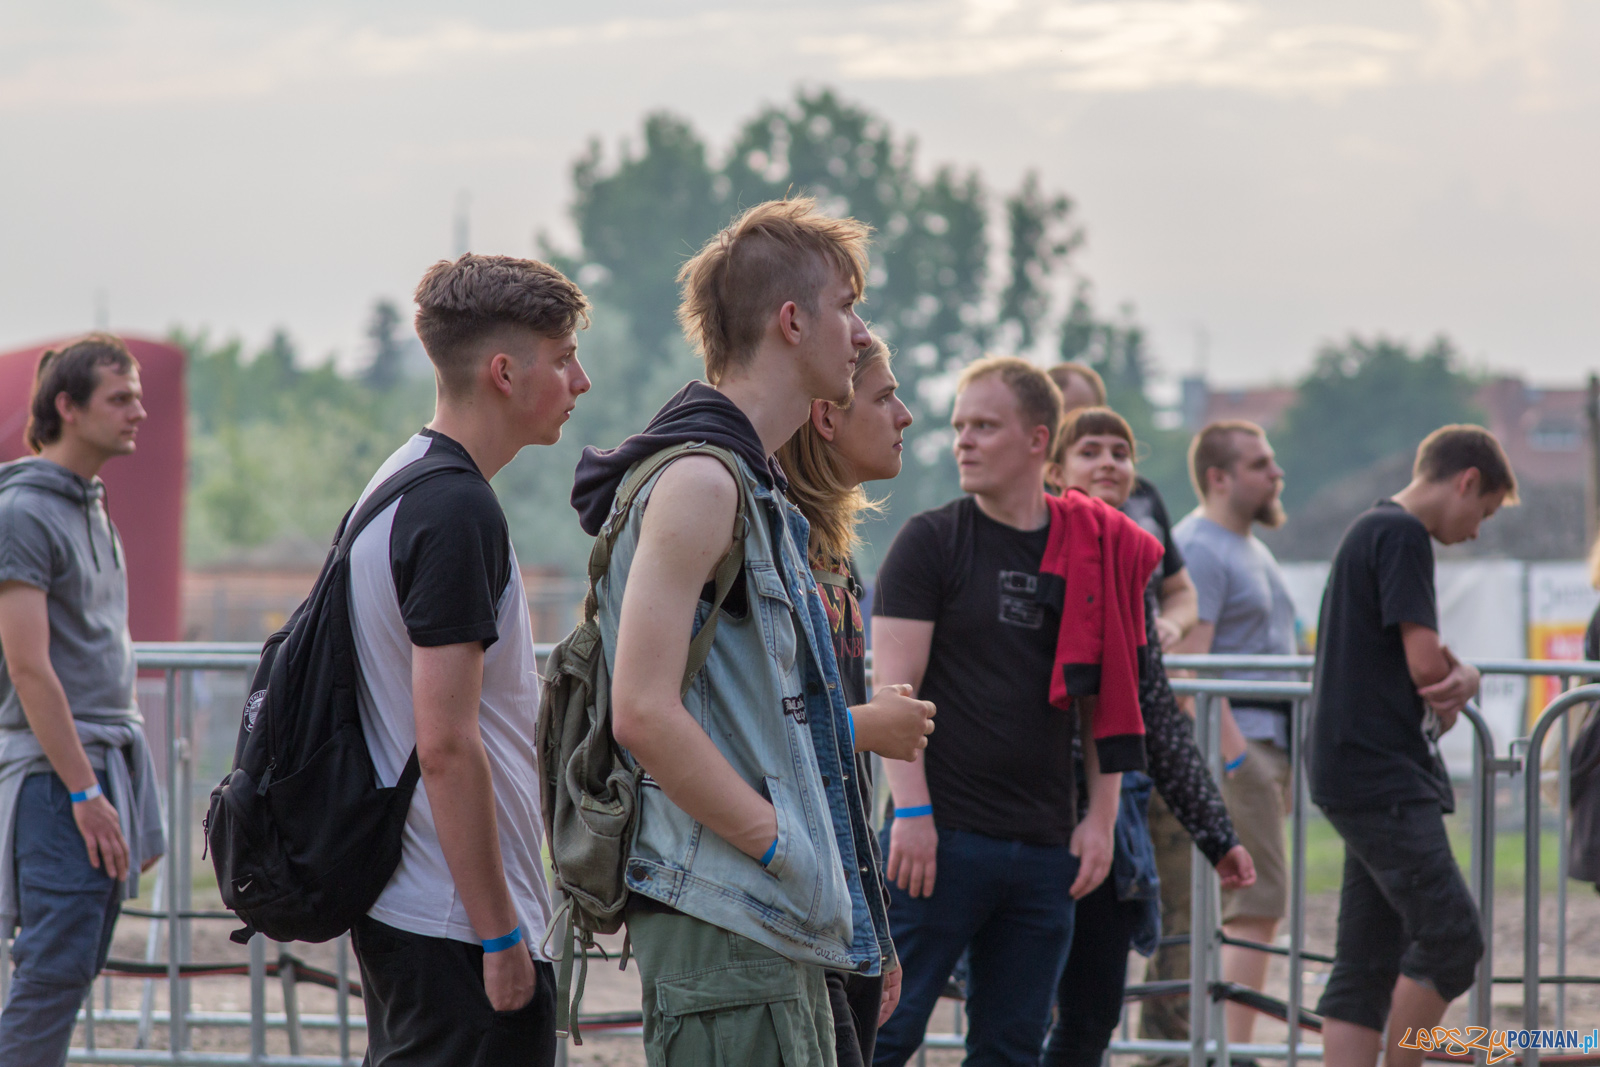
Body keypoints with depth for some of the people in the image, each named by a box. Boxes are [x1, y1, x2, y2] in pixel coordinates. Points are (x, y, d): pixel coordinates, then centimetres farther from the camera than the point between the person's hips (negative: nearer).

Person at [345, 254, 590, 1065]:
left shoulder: (397, 484, 15)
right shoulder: (460, 513, -17)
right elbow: (447, 743, -22)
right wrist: (500, 935, -18)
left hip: (390, 908, 10)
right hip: (454, 932, -10)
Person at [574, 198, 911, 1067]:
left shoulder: (753, 482, 20)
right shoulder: (697, 479, -13)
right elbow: (643, 712, -21)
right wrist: (782, 844, -17)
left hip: (777, 925, 10)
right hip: (720, 919, -10)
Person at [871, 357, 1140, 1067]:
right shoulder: (929, 542, -1)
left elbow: (1100, 701, 15)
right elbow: (894, 687, -7)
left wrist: (1100, 819, 6)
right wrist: (911, 813, -15)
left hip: (1046, 848, 4)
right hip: (942, 835, -4)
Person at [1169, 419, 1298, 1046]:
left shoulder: (1249, 546, 21)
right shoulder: (1196, 549, -12)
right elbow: (1186, 663, -20)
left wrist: (1288, 752, 26)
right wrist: (1234, 753, -25)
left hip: (1269, 743, 10)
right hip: (1233, 741, -10)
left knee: (1258, 907, 9)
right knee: (1255, 907, -14)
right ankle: (1234, 1050, -15)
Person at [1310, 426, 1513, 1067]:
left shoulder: (1371, 533, 23)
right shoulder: (1402, 535, -8)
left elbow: (1434, 668, 23)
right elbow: (1424, 661, -16)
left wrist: (1460, 679, -1)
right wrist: (1453, 689, 7)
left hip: (1369, 784, 10)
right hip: (1381, 778, -10)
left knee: (1368, 964, 6)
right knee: (1451, 938, -11)